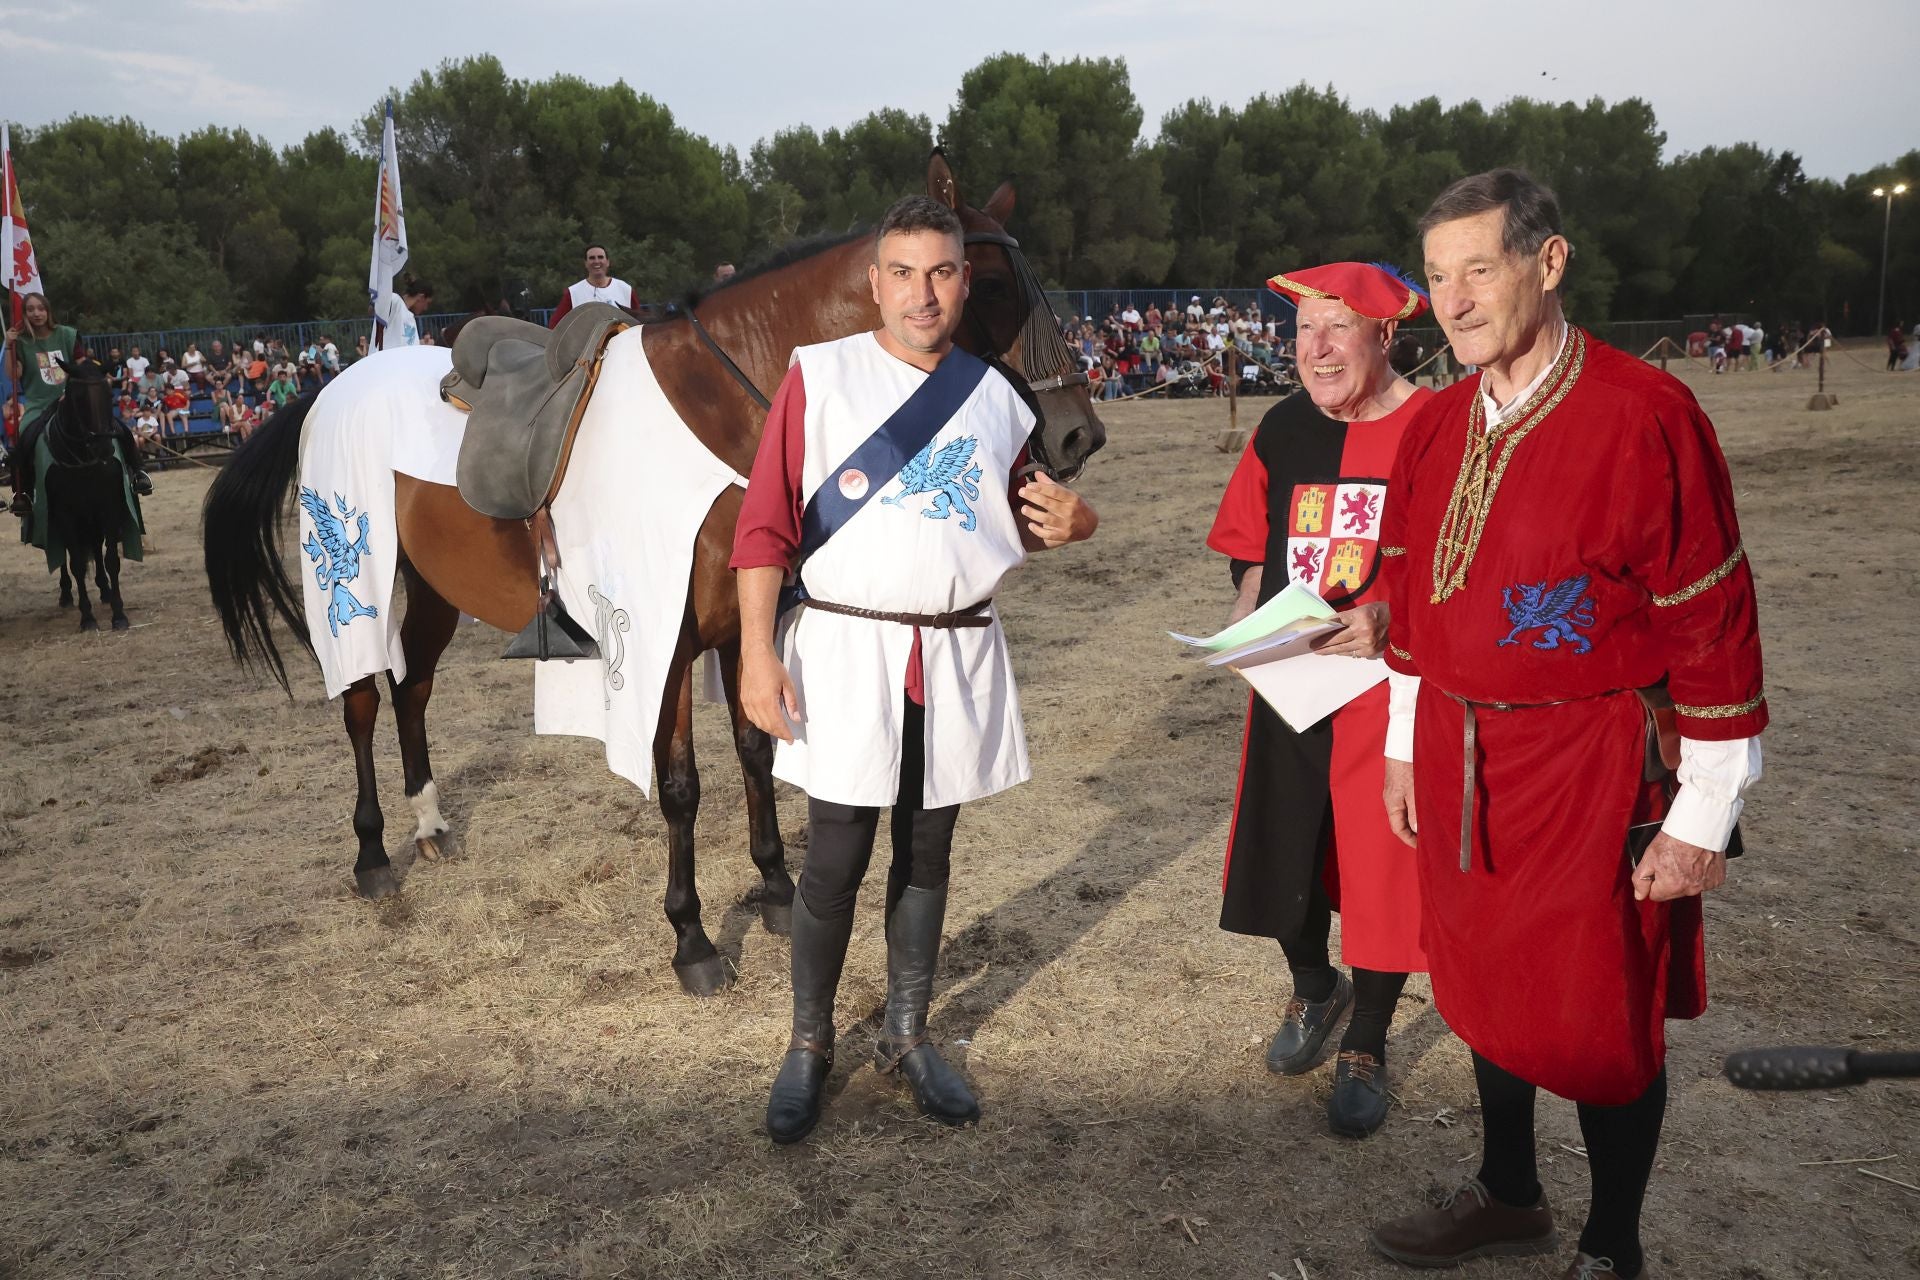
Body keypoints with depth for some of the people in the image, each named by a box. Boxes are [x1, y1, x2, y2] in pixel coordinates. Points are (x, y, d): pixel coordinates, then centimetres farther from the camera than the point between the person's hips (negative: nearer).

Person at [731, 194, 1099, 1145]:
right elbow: (764, 523, -5)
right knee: (834, 863, 2)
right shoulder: (818, 376, -2)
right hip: (844, 648, -3)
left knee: (926, 855, 14)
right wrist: (757, 654, -12)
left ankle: (907, 1037, 31)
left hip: (958, 656, 3)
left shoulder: (994, 397, 9)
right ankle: (809, 1047, 23)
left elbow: (1014, 525, 20)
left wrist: (1064, 524, -3)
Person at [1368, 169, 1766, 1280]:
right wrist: (1404, 746, 15)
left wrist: (1702, 818, -11)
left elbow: (1714, 627, -13)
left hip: (1592, 769, -6)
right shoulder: (1437, 426, 5)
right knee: (1485, 985, 19)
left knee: (1602, 1020, 7)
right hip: (1460, 758, 6)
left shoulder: (1646, 415, -15)